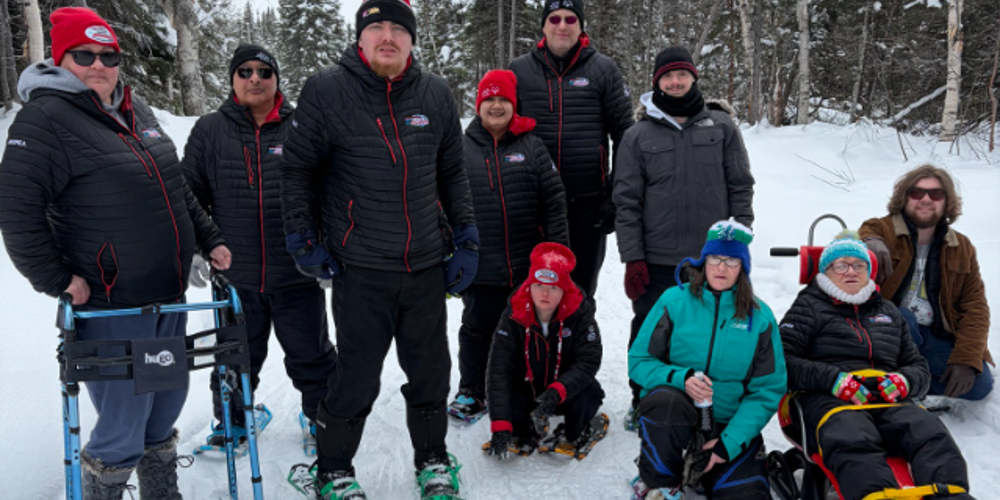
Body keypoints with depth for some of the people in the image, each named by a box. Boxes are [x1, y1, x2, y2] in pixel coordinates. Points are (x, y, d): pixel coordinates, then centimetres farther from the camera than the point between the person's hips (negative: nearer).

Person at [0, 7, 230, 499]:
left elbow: (175, 187, 21)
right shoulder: (44, 118, -11)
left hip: (169, 295, 8)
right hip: (110, 308, -8)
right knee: (123, 431, -2)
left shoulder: (135, 109, 13)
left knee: (167, 405, 21)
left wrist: (209, 239, 18)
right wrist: (57, 279, -15)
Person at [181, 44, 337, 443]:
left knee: (310, 354, 11)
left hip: (297, 274, -1)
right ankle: (231, 419, 38)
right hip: (234, 274, 2)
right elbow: (189, 195, 8)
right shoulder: (210, 131, 4)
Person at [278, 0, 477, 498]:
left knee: (431, 370, 14)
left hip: (427, 265, 4)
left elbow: (453, 173, 13)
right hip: (360, 268, -3)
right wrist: (302, 240, -2)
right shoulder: (326, 91, -5)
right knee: (357, 377, 4)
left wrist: (465, 238, 8)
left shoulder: (436, 94, 5)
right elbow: (297, 168, 1)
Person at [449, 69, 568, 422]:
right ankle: (470, 392, 27)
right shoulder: (461, 148, 4)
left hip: (527, 264, 0)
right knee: (477, 327, 11)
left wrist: (557, 249, -2)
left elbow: (554, 199, 2)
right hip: (480, 265, 0)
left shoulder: (531, 146, 4)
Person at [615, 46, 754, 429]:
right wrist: (632, 258, -4)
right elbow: (627, 201, 1)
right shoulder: (639, 136, 3)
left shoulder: (722, 126, 5)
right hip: (657, 261, 0)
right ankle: (643, 401, 27)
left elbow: (741, 186, 7)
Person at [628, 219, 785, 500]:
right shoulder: (675, 300, -2)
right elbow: (638, 361, -1)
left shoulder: (759, 317, 1)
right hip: (674, 412, -1)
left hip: (729, 423, 1)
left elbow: (768, 391, 0)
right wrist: (680, 378, -22)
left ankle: (703, 468, 13)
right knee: (665, 399, -36)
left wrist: (728, 444, -11)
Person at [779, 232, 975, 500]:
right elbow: (783, 362, 1)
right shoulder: (809, 307, 15)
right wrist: (833, 379, -14)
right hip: (827, 400, -4)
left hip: (888, 402, 5)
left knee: (930, 432, -30)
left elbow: (919, 367, 30)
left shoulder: (888, 311, 31)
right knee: (854, 442, -39)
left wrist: (904, 380, 4)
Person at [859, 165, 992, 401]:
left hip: (937, 337, 4)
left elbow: (975, 306, 3)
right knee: (902, 319, -36)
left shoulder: (962, 248, 9)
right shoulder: (880, 230, -4)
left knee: (979, 385, -16)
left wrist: (966, 359, -10)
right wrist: (868, 243, -52)